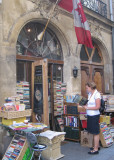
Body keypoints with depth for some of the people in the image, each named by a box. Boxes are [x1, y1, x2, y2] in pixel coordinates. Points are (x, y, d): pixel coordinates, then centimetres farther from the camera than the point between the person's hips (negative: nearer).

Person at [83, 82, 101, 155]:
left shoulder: (97, 94, -15)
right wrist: (85, 105, 6)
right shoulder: (90, 94, 10)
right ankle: (97, 146, 30)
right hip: (90, 115, 8)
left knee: (95, 132, 1)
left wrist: (87, 107, -15)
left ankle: (96, 149, 10)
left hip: (94, 115, -8)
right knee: (93, 131, 16)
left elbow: (97, 107, -19)